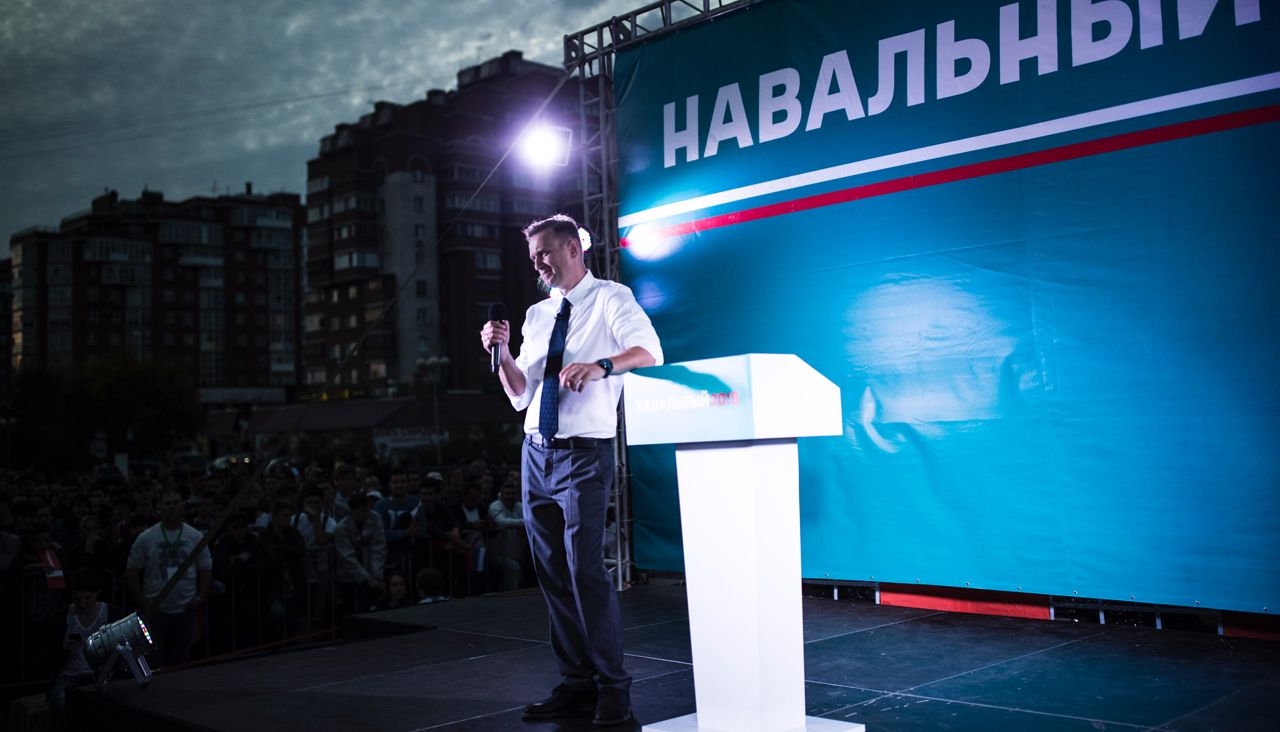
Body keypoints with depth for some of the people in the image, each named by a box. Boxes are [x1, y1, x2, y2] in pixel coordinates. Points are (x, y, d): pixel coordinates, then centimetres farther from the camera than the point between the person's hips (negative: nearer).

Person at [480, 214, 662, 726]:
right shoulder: (537, 315, 16)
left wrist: (601, 366, -37)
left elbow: (649, 351, -19)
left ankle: (613, 689, -1)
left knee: (585, 569, -12)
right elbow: (521, 396, 15)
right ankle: (576, 682, 18)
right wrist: (502, 353, -1)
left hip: (584, 453, -7)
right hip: (536, 453, 7)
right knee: (551, 574, 8)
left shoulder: (610, 299, -1)